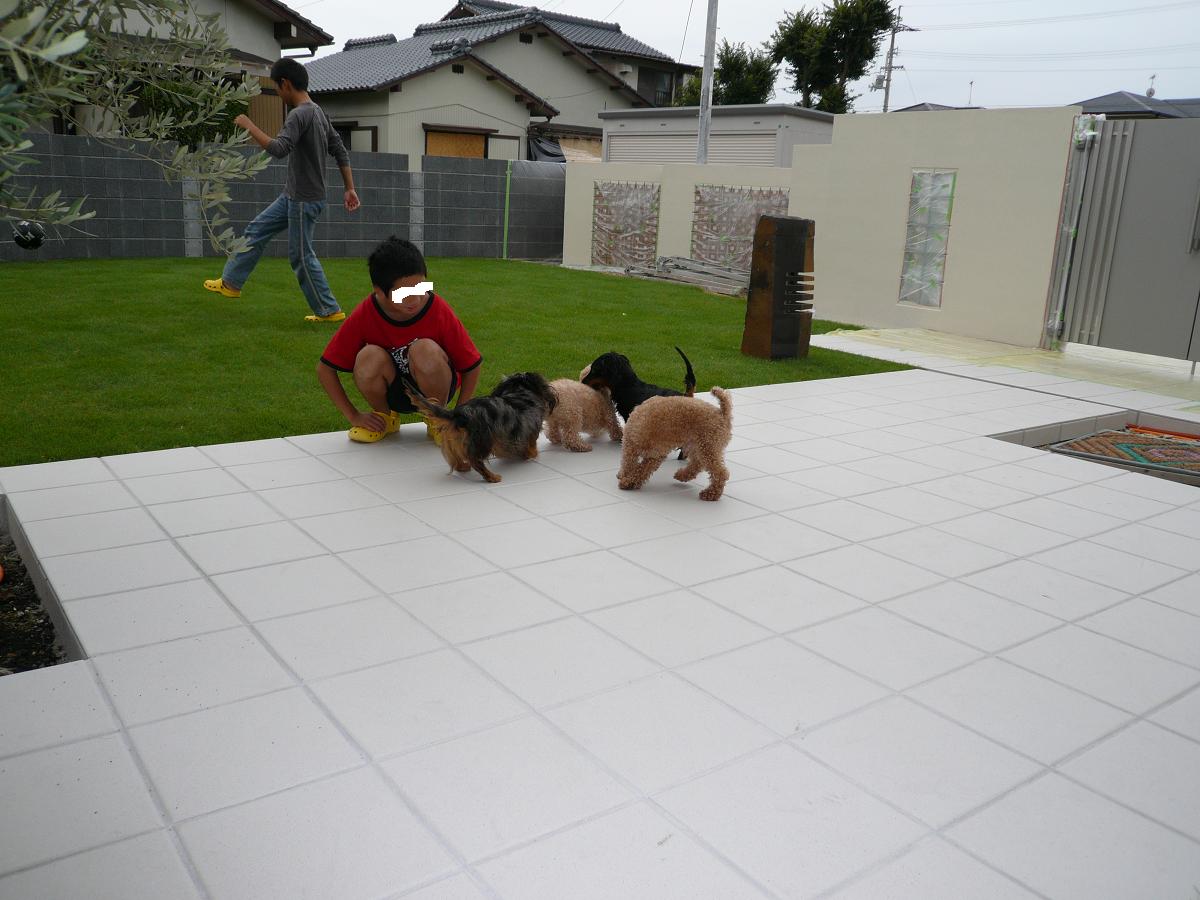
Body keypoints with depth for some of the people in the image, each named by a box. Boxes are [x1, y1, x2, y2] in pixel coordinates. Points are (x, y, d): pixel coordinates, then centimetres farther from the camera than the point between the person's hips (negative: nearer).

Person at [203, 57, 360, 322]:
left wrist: (249, 125, -20)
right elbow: (341, 152, 11)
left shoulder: (299, 115, -20)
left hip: (305, 200, -10)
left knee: (301, 255, -1)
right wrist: (350, 189, 13)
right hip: (293, 195, 10)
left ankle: (329, 310, 8)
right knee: (257, 231, 16)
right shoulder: (319, 113, 10)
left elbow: (279, 149, -32)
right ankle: (231, 282, 27)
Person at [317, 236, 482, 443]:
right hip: (391, 390, 2)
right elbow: (325, 368, -9)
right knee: (369, 357, -31)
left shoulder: (439, 310, -22)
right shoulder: (364, 316, -20)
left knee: (425, 349, -34)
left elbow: (472, 365, -10)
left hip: (432, 388, -1)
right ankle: (384, 418, 1)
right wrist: (354, 416, -10)